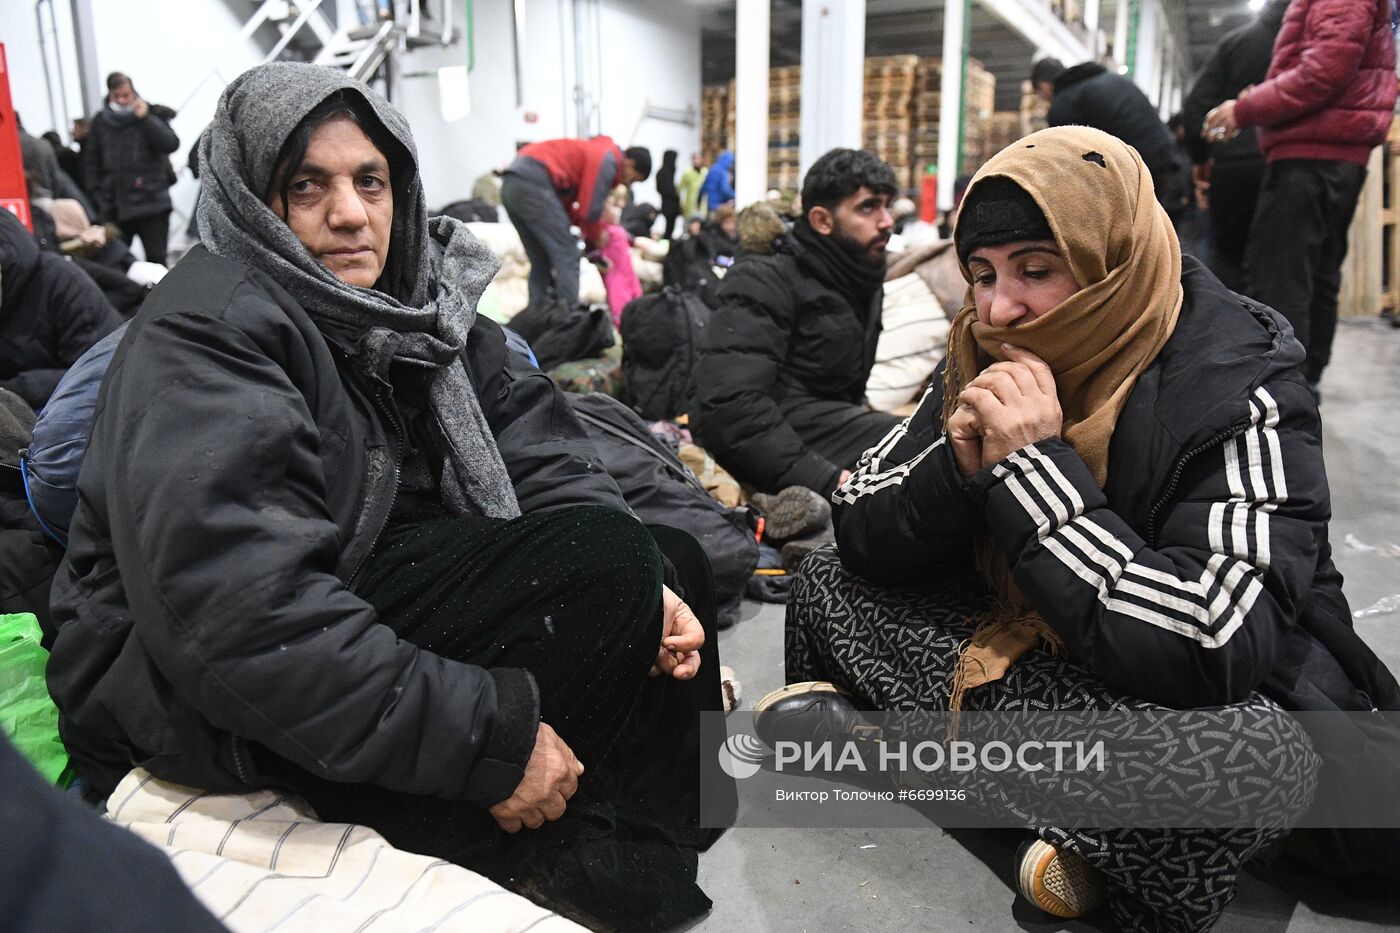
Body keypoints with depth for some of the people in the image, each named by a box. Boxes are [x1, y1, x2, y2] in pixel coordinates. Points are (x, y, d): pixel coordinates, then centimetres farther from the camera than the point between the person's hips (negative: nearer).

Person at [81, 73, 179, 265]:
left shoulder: (152, 115, 3)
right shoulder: (101, 121, 10)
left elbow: (172, 144, -12)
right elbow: (91, 161, 14)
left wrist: (145, 118, -15)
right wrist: (96, 194, 5)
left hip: (151, 202, -3)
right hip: (114, 206, 3)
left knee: (156, 260, 2)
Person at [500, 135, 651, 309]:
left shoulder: (594, 151, 27)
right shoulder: (608, 159, -2)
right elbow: (589, 210, -8)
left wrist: (590, 234, 14)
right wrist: (597, 234, 11)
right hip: (534, 181, -10)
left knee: (540, 262, 12)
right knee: (567, 255, -7)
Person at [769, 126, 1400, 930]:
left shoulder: (1238, 389, -23)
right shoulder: (987, 360, -6)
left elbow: (1215, 655, -34)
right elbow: (861, 538, -6)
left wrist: (1036, 467, -33)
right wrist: (960, 467, -26)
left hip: (1224, 702, -5)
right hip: (1022, 647, 6)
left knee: (1248, 753, -38)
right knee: (827, 581, -2)